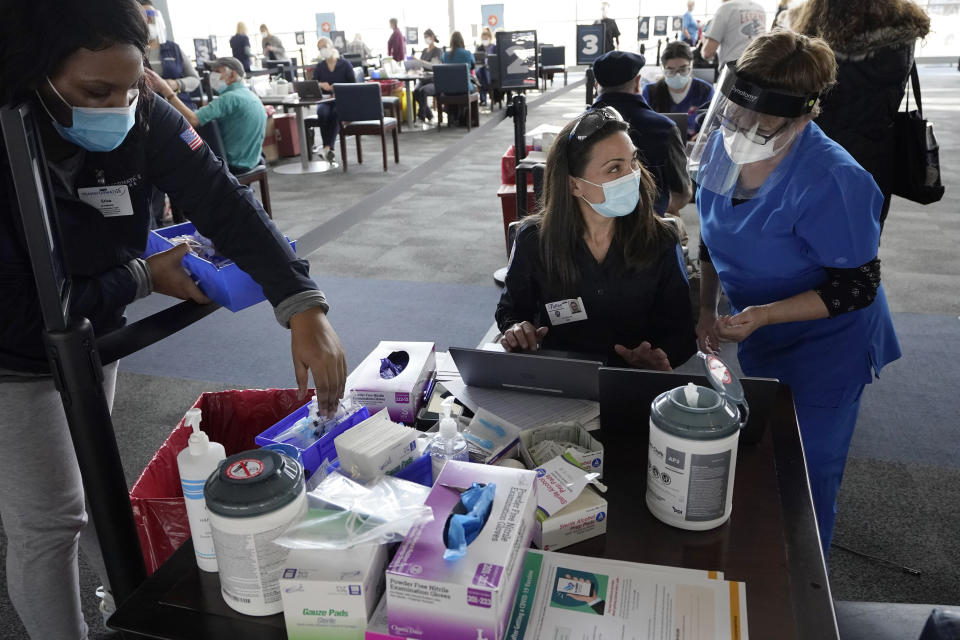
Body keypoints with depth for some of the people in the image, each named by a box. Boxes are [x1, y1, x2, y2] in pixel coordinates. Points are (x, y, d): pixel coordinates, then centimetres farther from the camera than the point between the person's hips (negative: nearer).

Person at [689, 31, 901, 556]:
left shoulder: (829, 182, -32)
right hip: (762, 338, 6)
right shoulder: (722, 147, -13)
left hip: (825, 345, -6)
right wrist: (707, 308, -4)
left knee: (807, 471, 7)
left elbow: (857, 287, -23)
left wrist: (763, 314, -33)